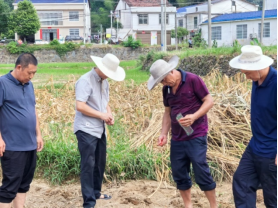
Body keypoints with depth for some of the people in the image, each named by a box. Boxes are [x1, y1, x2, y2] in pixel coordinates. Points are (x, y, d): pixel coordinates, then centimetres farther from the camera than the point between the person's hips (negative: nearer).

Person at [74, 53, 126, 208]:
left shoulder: (104, 82, 12)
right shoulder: (85, 81, -16)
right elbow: (80, 106, -23)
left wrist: (109, 114, -2)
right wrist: (101, 115, -18)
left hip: (100, 129, 9)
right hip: (86, 130, -9)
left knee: (100, 163, 18)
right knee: (88, 165, -5)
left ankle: (96, 192, 34)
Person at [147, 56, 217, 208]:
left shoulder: (193, 80, -11)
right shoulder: (166, 89, 7)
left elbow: (209, 101, -10)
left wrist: (194, 116, -24)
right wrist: (164, 133, 4)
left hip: (196, 136, -6)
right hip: (177, 138, 6)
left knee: (201, 172, -6)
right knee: (179, 174, 8)